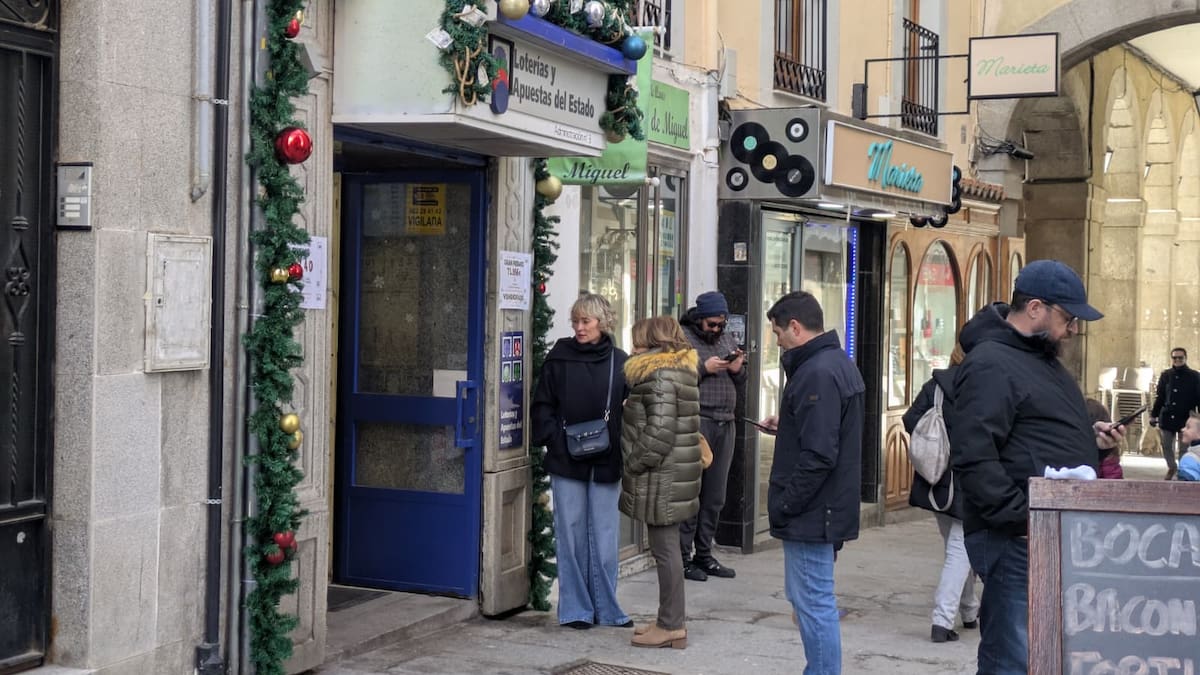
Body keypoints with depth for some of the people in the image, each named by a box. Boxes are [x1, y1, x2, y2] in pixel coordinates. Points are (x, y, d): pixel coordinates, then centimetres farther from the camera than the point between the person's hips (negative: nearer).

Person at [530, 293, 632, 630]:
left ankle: (606, 608, 18)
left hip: (607, 463, 1)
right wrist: (555, 439, -10)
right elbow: (542, 407, 3)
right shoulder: (559, 359, 0)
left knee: (605, 537, 7)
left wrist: (620, 446, -5)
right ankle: (575, 609, 13)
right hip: (567, 462, -1)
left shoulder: (620, 362, 3)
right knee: (571, 535, 4)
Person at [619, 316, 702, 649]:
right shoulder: (676, 371, 16)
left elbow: (659, 431, -22)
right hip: (670, 475, 10)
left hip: (662, 476, -10)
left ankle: (671, 626, 0)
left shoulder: (661, 376, -15)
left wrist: (634, 464, -13)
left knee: (665, 548, -5)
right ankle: (670, 621, 21)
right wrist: (636, 464, 19)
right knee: (665, 548, 14)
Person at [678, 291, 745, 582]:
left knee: (714, 497, 10)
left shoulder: (728, 340, 18)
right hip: (696, 423, -6)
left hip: (725, 425, 7)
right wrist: (704, 369, -17)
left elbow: (740, 384, 22)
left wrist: (737, 370, 1)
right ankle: (682, 557, 1)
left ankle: (704, 555, 18)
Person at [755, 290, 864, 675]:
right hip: (828, 509, 11)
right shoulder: (839, 364, 13)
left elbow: (817, 456, -24)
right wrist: (785, 426, 14)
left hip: (810, 513, -11)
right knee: (812, 601, 18)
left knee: (814, 604, -4)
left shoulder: (817, 373, -20)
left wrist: (783, 506, -17)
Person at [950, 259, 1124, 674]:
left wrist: (1090, 436, 16)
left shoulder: (1042, 358, 19)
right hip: (1018, 542, -10)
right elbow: (974, 459, -24)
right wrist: (1023, 519, -24)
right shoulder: (990, 364, -14)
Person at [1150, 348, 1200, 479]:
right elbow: (1159, 397, 9)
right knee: (1166, 446, 11)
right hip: (1167, 417, 3)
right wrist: (1154, 415, 7)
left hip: (1185, 419, -3)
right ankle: (1171, 468, 33)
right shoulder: (1165, 375, 5)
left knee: (1183, 449, 2)